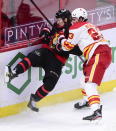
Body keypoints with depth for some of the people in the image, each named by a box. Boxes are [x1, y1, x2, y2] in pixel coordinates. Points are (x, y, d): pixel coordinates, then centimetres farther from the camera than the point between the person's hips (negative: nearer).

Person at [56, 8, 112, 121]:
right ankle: (86, 100, 53)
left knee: (90, 83, -19)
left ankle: (96, 110, -36)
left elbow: (67, 46, 0)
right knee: (87, 72, 33)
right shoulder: (89, 26, 28)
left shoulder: (77, 28, 0)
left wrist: (61, 39, 19)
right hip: (106, 52, 10)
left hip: (99, 55, -10)